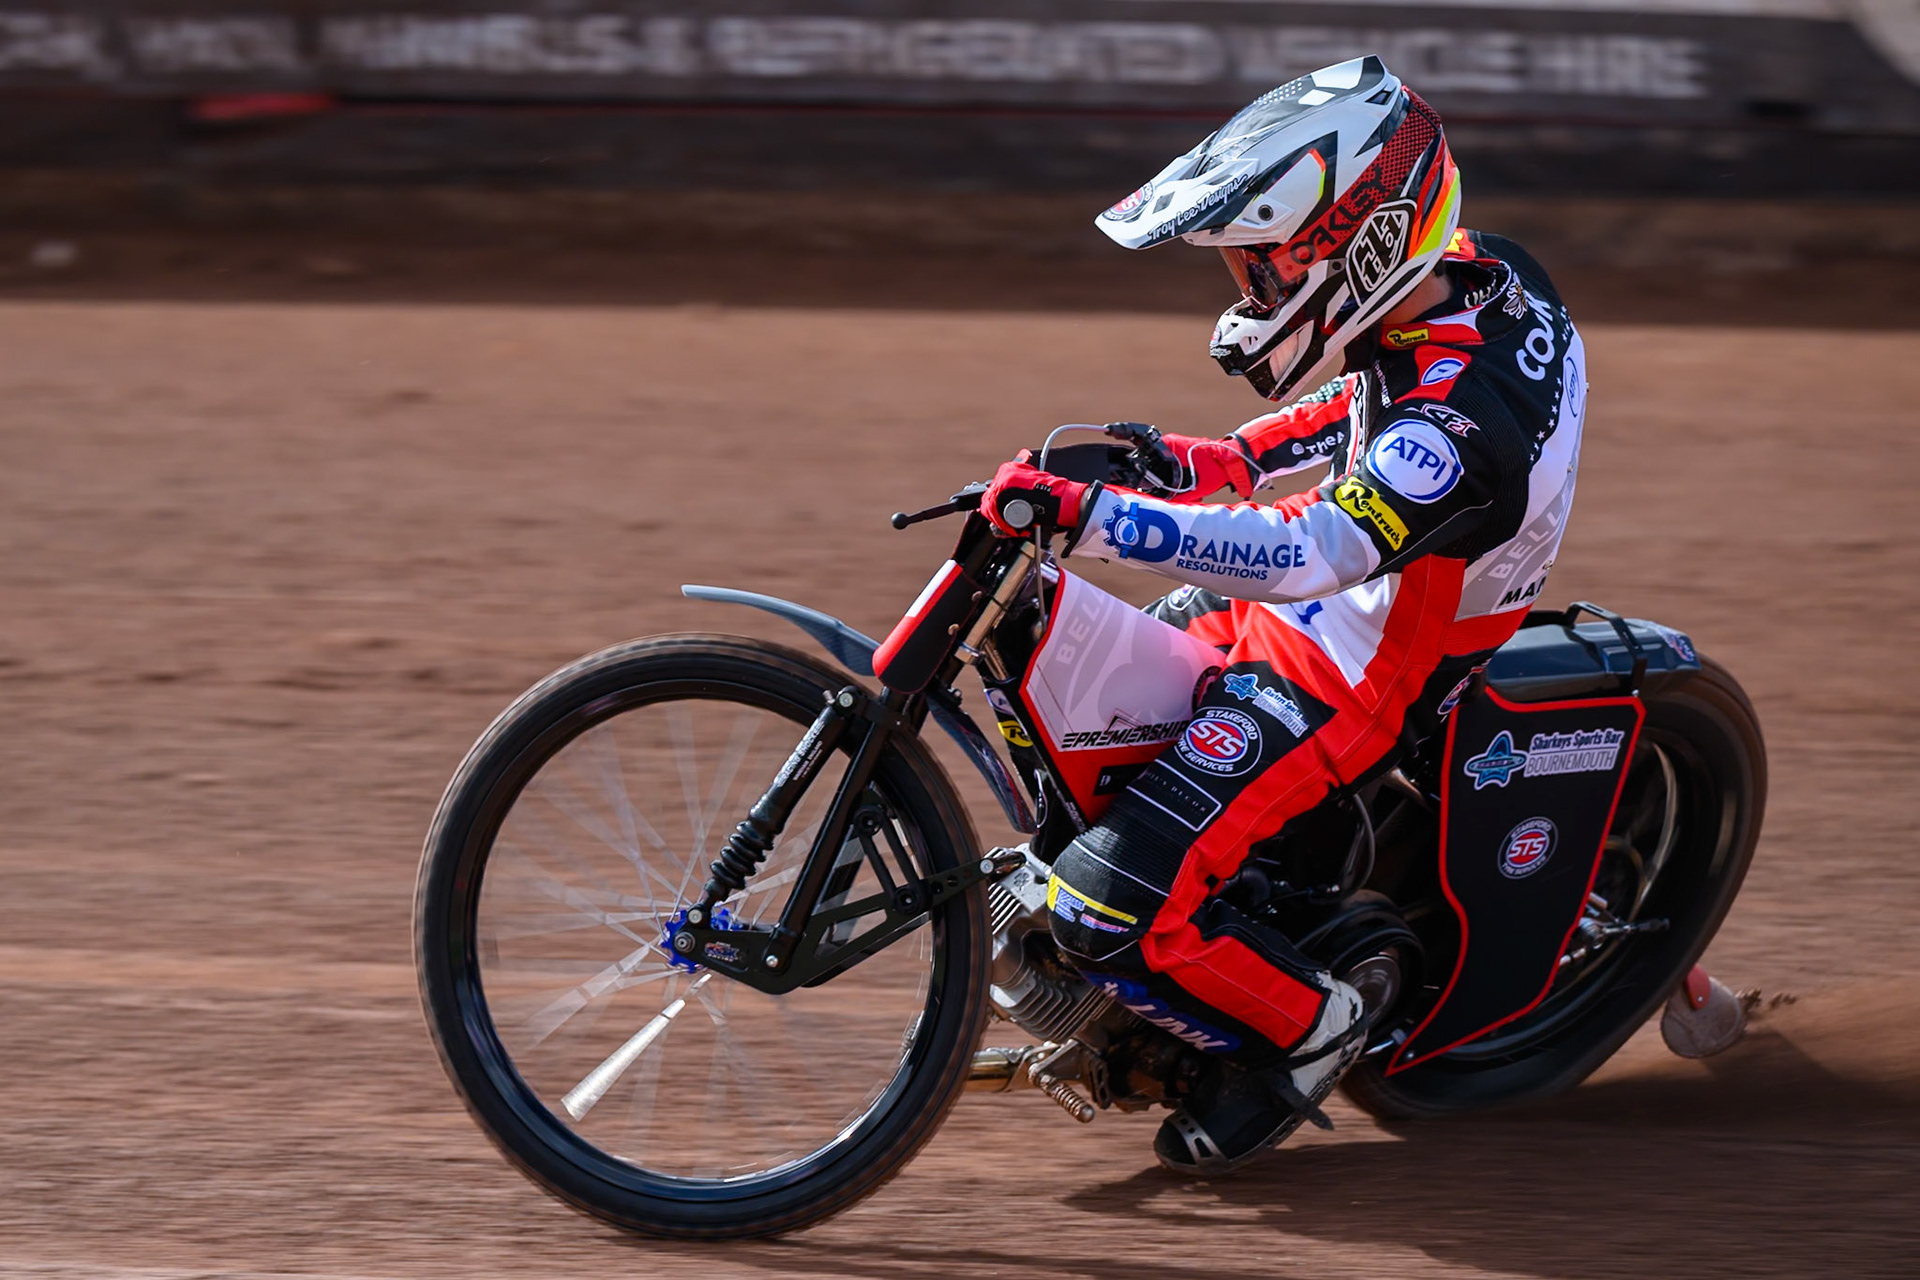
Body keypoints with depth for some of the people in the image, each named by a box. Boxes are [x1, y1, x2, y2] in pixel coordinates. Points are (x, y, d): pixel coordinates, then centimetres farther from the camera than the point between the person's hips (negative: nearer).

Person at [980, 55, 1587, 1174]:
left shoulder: (1458, 429, -35)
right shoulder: (1486, 275, -7)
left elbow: (1315, 552, -48)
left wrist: (1089, 514, -51)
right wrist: (1238, 457, 8)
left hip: (1347, 686, -10)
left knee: (1110, 910, -16)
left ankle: (1309, 1027, 5)